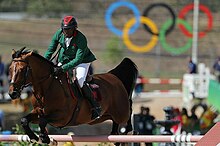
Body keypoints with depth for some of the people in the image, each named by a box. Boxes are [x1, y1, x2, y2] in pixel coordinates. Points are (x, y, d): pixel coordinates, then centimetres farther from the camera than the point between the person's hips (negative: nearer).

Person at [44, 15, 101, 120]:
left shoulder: (81, 39, -31)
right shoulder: (59, 34, -16)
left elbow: (78, 59, -34)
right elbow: (50, 50, -4)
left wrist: (63, 68, -42)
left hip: (82, 61, -5)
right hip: (64, 59, 6)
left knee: (80, 82, -23)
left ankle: (95, 107, -11)